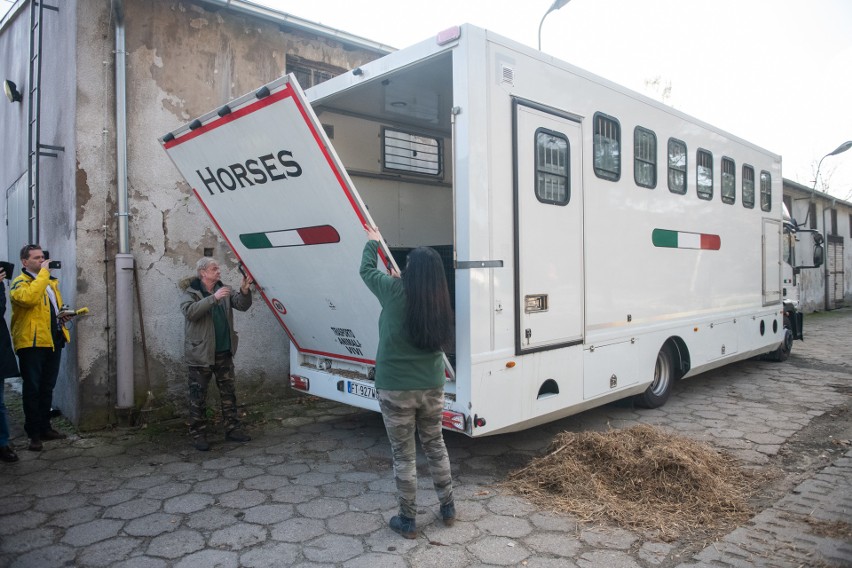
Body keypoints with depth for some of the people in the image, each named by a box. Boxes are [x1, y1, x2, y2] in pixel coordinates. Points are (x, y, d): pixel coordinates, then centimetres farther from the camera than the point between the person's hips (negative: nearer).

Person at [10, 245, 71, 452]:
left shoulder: (51, 281, 18)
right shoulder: (20, 283, -6)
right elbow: (29, 298, -29)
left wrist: (62, 316, 9)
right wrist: (43, 272, -21)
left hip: (53, 341, 7)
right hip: (32, 342, -7)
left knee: (47, 388, 14)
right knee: (32, 389, 0)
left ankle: (45, 428, 25)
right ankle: (34, 434, 6)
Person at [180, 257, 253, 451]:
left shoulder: (224, 290, 9)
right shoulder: (191, 292, -7)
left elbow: (242, 305, 2)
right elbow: (189, 311, -25)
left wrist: (244, 291, -17)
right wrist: (214, 298, -31)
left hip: (224, 352, 6)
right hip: (201, 353, -6)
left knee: (228, 392, 13)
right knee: (198, 397, 2)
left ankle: (232, 429, 23)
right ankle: (198, 434, 12)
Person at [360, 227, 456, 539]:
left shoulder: (394, 291, -14)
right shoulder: (440, 303, -5)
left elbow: (366, 270, 4)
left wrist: (373, 242, 23)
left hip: (395, 389, -4)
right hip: (432, 388, 4)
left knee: (404, 455, 9)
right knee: (435, 446, 23)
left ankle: (408, 521, 22)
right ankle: (448, 508, 34)